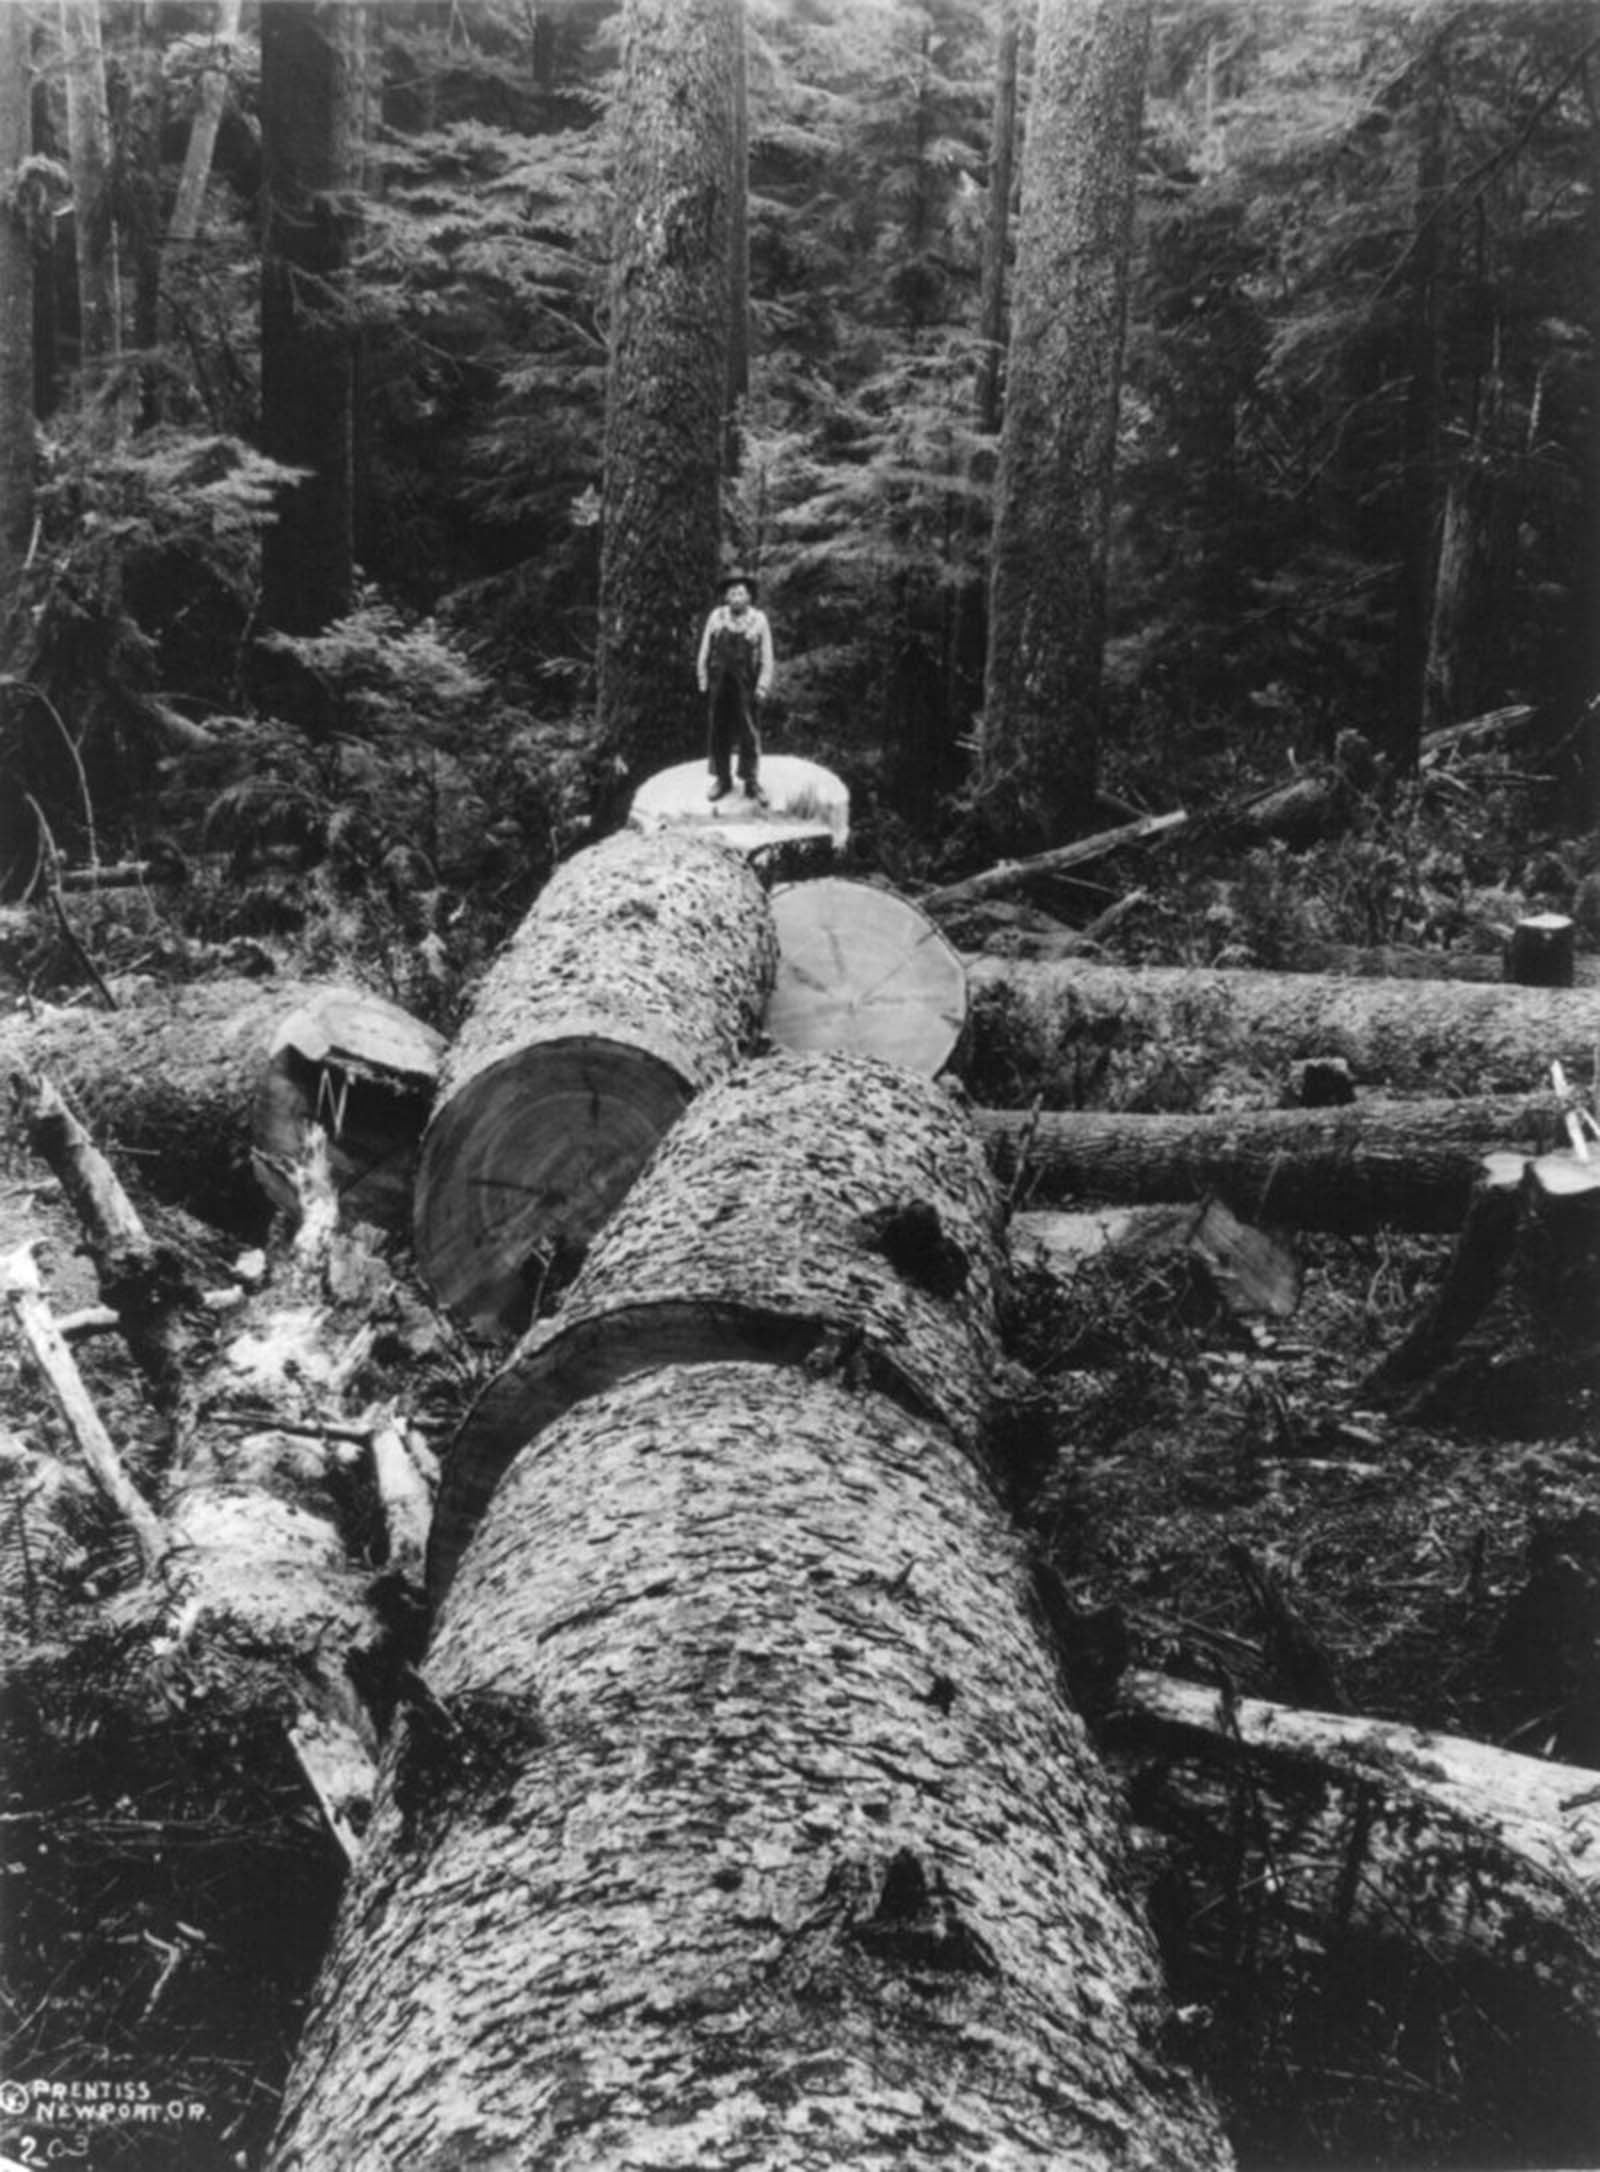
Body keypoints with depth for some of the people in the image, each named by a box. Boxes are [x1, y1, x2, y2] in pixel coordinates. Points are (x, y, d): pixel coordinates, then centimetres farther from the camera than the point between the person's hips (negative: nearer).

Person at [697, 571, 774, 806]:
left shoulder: (759, 620, 1)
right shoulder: (716, 617, 4)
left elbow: (766, 657, 2)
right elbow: (705, 651, 9)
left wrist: (762, 687, -4)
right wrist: (703, 679, 5)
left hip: (746, 685, -1)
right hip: (719, 683, 2)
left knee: (749, 734, 0)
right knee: (718, 732, 4)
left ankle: (751, 783, 8)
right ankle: (722, 780, 16)